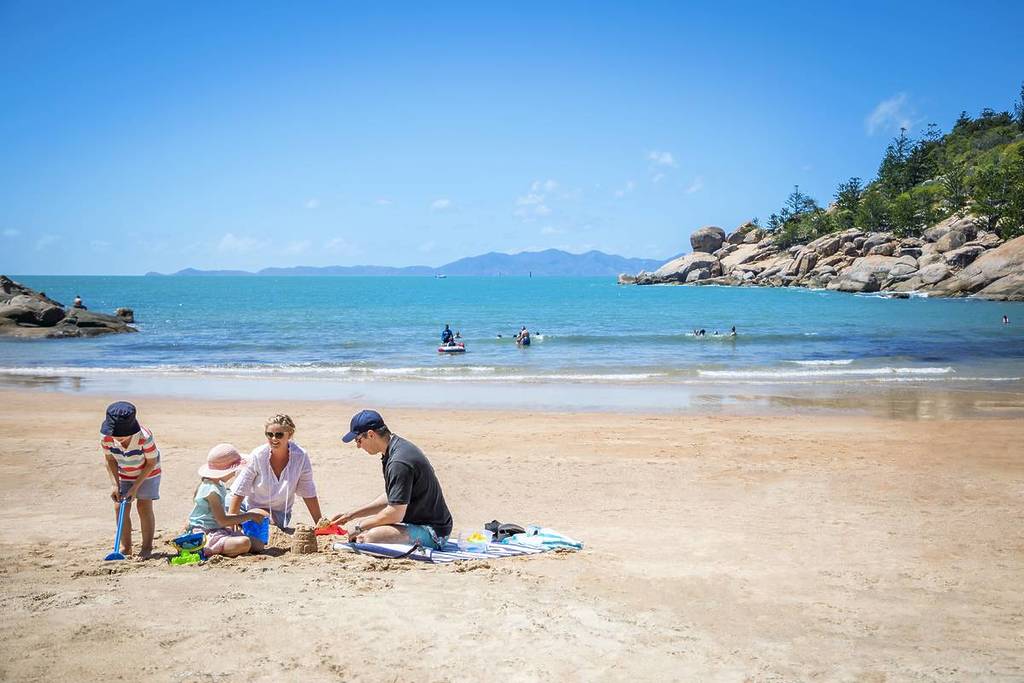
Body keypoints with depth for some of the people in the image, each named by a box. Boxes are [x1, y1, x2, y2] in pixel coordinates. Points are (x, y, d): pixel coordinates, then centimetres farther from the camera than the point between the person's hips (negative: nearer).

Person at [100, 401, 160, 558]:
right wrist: (115, 485, -19)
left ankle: (147, 547, 3)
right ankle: (125, 547, 11)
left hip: (146, 473, -4)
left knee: (144, 506, -8)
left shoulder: (144, 437, -36)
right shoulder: (106, 437, -26)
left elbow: (151, 463, -22)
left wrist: (135, 487, -22)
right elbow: (110, 460, -9)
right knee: (120, 508, -1)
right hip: (123, 474, 4)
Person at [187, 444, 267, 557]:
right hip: (207, 534, -11)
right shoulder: (213, 491, -21)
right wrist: (249, 516, -12)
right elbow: (222, 521, -21)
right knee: (244, 543, -34)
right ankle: (205, 550, -19)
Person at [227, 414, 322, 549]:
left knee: (257, 545, -23)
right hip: (251, 507, 0)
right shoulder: (258, 456, -19)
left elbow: (308, 493, -6)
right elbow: (239, 492, -14)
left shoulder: (301, 457, -16)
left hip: (279, 514, 0)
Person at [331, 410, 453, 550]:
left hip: (432, 531, -11)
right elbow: (390, 498, 19)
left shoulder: (399, 463, -24)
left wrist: (359, 527, -10)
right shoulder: (398, 447, 9)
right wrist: (351, 515, 18)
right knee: (359, 524, 15)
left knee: (369, 537, -30)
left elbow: (395, 514, -25)